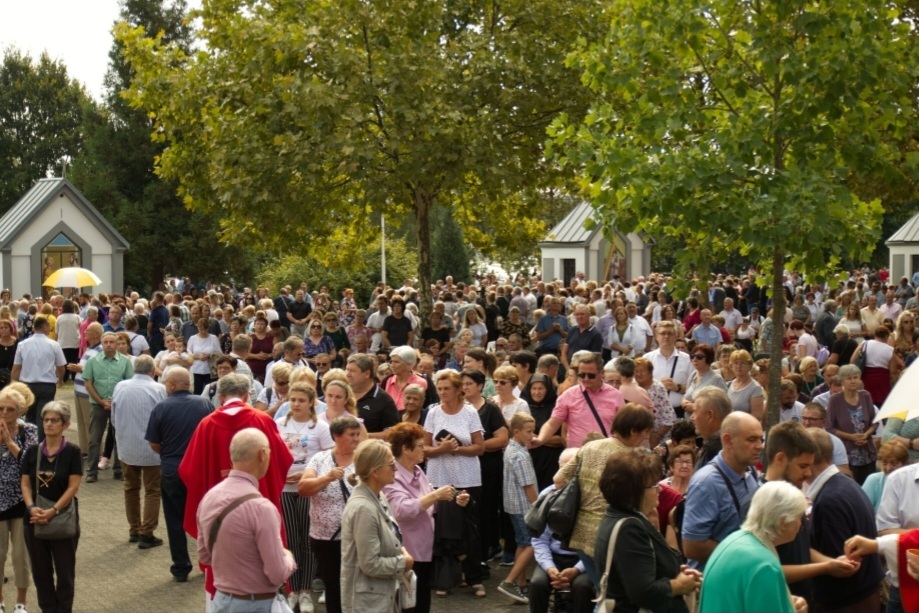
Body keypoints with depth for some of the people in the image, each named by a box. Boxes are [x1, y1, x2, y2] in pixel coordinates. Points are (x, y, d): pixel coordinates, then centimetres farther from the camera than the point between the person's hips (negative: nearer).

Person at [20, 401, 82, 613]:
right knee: (40, 570, 11)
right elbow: (25, 483, 3)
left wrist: (53, 511, -19)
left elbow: (73, 487, -11)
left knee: (65, 571, 5)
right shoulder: (32, 451, 4)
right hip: (35, 519, 3)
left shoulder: (73, 452, -7)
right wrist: (31, 507, -15)